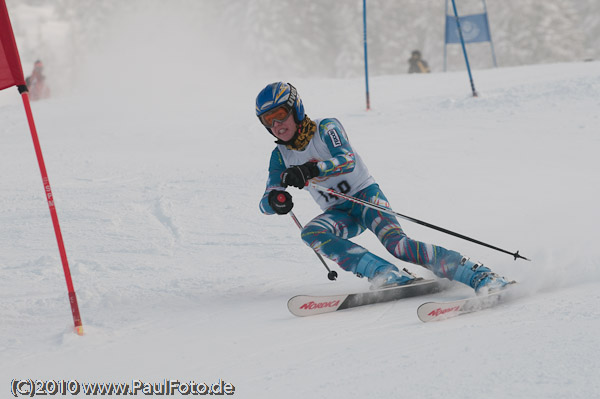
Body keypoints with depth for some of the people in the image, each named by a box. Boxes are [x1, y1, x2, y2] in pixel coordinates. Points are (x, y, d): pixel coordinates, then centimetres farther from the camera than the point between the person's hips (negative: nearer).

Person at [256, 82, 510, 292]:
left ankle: (476, 274, -32)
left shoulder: (326, 129, -10)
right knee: (311, 233, -28)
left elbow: (348, 160, -27)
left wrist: (312, 170, -45)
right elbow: (265, 203, -1)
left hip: (365, 195, -5)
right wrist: (274, 200, -26)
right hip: (339, 213, 5)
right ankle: (386, 273, -37)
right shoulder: (280, 157, 4)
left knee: (396, 243, -30)